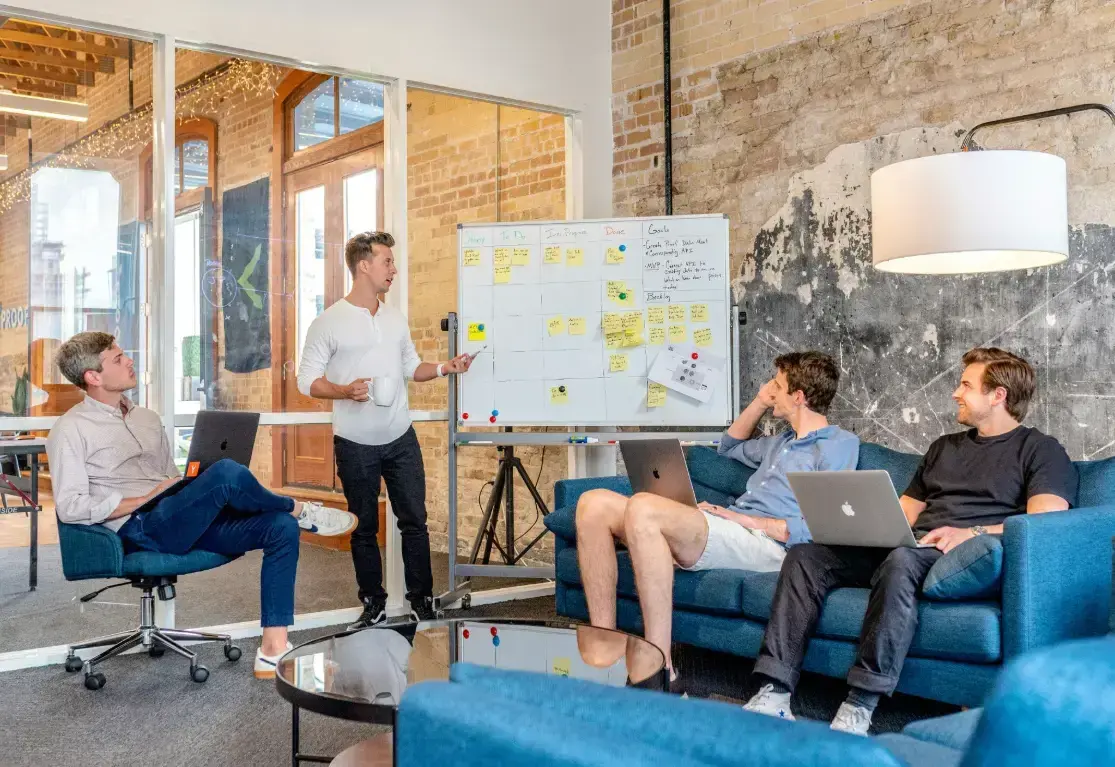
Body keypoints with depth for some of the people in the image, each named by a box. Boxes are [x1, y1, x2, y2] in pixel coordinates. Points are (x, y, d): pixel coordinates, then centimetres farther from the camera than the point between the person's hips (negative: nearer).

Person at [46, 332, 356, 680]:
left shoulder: (147, 418, 21)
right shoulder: (71, 430, -1)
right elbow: (70, 508, -11)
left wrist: (197, 495, 1)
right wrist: (147, 499, -13)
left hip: (183, 522, 8)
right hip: (140, 529, -8)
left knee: (281, 527, -14)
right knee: (226, 472, -32)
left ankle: (273, 651, -17)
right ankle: (301, 510, -2)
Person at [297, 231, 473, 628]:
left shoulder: (396, 319, 8)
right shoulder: (328, 323, -8)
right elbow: (307, 379, -8)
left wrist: (444, 368, -2)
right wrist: (345, 391, -25)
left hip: (401, 439, 4)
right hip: (355, 445, -4)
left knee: (414, 520, 6)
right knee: (364, 528, 8)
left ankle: (422, 601, 18)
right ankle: (373, 605, 22)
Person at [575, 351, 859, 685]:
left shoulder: (840, 444, 4)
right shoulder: (784, 441, 31)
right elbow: (729, 447, 49)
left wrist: (747, 519, -11)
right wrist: (760, 402, 35)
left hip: (764, 543, -9)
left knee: (643, 507, -35)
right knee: (594, 504, -10)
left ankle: (659, 668, -34)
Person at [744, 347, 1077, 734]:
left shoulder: (1040, 450, 8)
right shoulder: (944, 447, 30)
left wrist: (973, 533, -23)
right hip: (910, 546, 7)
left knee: (901, 560, -40)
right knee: (805, 555, -15)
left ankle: (859, 708, -38)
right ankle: (774, 694, -24)